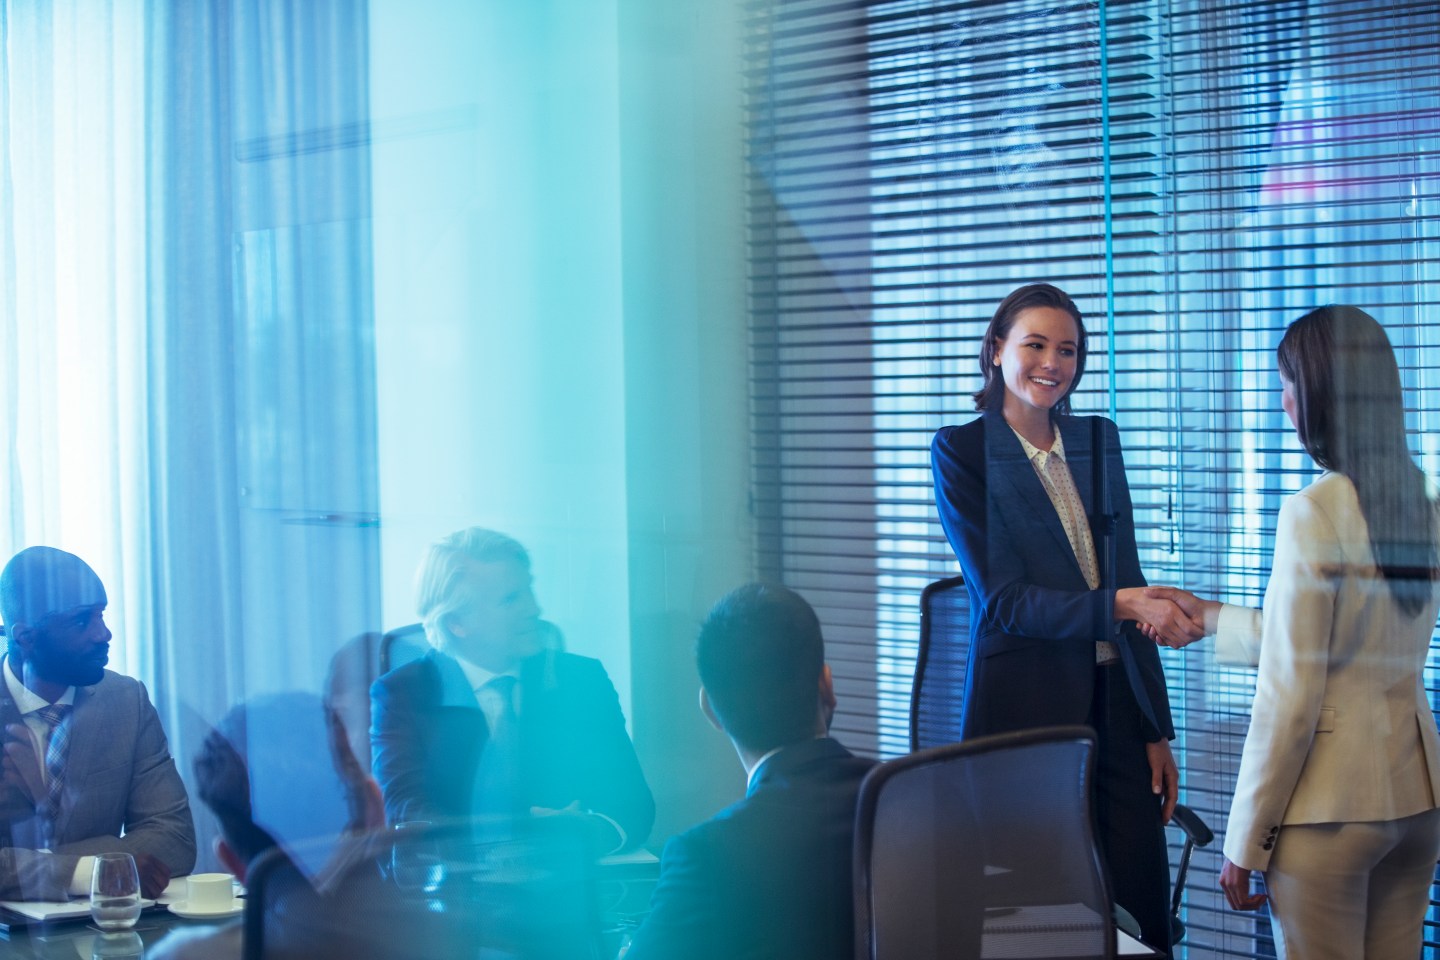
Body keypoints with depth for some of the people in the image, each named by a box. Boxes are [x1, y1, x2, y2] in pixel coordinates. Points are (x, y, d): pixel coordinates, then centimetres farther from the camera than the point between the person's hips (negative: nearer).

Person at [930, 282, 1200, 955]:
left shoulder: (1098, 439, 11)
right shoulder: (961, 450, -4)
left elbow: (1129, 581, 13)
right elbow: (1000, 598, -11)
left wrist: (1157, 728, 10)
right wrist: (1119, 607, -24)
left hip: (1115, 704, 5)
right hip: (1025, 708, -4)